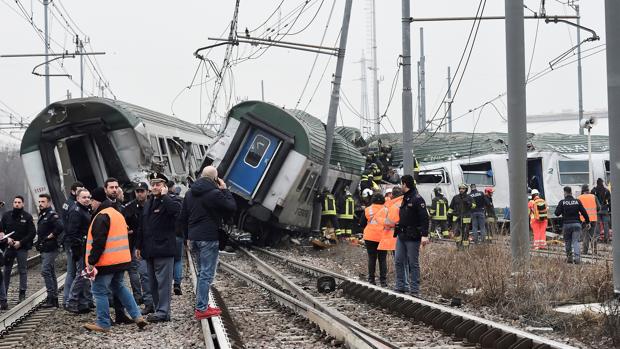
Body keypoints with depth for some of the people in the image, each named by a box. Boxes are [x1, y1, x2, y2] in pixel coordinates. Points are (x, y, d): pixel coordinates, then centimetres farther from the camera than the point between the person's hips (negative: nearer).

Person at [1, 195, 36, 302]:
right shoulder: (6, 215, 6)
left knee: (23, 270, 0)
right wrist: (7, 239, -10)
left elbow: (32, 233, -5)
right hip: (9, 247, 2)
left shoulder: (27, 217, -2)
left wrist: (20, 242, -12)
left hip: (22, 248, -2)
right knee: (6, 270, 5)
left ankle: (22, 293, 5)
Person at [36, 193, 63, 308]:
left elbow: (60, 227, -30)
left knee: (45, 271, -14)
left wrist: (51, 236, -19)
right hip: (44, 249, 10)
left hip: (50, 249, -10)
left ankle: (51, 297, -11)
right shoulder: (42, 215, 17)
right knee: (51, 273, 12)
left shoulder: (52, 215, -14)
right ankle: (54, 299, 17)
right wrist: (39, 242, 16)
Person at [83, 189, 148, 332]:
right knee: (119, 287, 20)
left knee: (100, 291, 1)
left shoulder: (102, 216, -15)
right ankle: (137, 316, 14)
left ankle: (103, 323, 5)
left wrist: (91, 262, -19)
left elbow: (98, 242, -21)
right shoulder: (117, 213, 16)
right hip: (121, 260, 9)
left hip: (106, 262, -9)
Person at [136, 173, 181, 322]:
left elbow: (176, 210, -31)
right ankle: (158, 310, 17)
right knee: (153, 283, 11)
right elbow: (143, 227, 22)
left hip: (163, 249, -8)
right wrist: (139, 246, 19)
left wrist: (164, 196, -19)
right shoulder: (148, 203, 19)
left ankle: (163, 312, -7)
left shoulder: (168, 202, -6)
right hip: (149, 250, 9)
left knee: (163, 281, -8)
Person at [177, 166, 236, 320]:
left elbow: (182, 217, 15)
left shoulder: (190, 193, 11)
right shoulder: (214, 193, -15)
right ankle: (201, 309, -6)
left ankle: (201, 305, 21)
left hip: (194, 237, 8)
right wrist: (225, 190, 1)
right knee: (207, 274, -5)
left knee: (202, 272, 18)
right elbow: (232, 207, -7)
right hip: (209, 238, -8)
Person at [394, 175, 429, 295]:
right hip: (401, 235, 9)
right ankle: (400, 287, 17)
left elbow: (424, 218, -18)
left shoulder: (417, 199, -12)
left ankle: (414, 290, 3)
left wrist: (424, 235, -24)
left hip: (412, 237, -9)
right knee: (399, 261, 9)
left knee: (413, 263, -2)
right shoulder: (405, 198, 15)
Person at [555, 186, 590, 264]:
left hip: (566, 224, -1)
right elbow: (584, 212, 5)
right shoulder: (577, 202, 2)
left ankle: (569, 257, 14)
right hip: (576, 224, 1)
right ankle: (576, 257, -20)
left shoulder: (562, 202, -3)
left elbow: (557, 213, -4)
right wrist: (587, 222, 16)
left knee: (567, 242, 13)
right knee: (576, 241, -3)